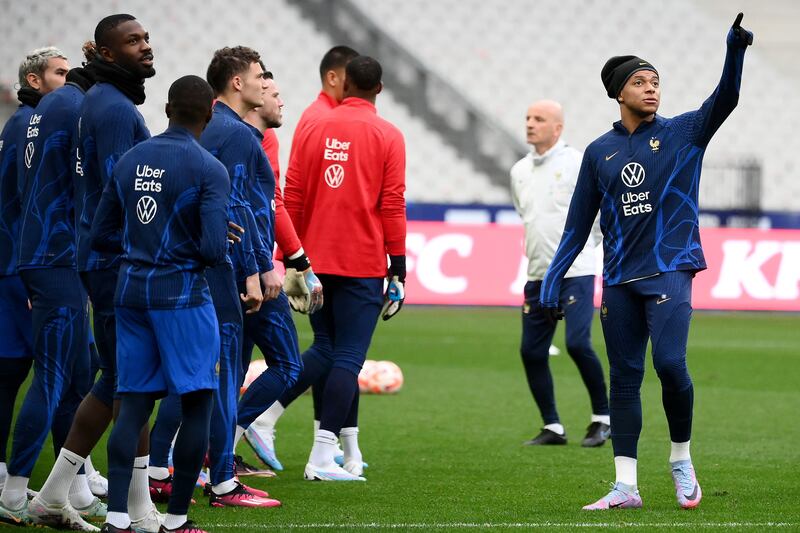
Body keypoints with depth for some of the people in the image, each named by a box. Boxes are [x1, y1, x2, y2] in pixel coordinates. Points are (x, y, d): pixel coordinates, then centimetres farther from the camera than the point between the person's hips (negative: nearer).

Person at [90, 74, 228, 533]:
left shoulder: (128, 162, 6)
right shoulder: (209, 169, -11)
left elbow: (101, 235, 10)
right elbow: (214, 249, -19)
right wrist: (202, 251, 3)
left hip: (131, 291, 5)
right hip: (183, 295, -5)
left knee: (134, 405, 6)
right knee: (198, 404, 6)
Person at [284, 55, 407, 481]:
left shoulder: (314, 130, 6)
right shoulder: (387, 137, -3)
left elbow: (292, 198, 6)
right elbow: (393, 205, -6)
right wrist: (398, 269, -1)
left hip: (316, 260, 4)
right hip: (362, 264, -4)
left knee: (328, 352, 18)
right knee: (348, 357, -2)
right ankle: (323, 458, -9)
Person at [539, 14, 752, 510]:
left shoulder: (683, 133, 4)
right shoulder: (599, 152, 11)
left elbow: (725, 98, -12)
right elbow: (578, 223, 14)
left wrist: (735, 51, -29)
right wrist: (552, 280, 8)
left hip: (669, 269, -3)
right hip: (619, 278, 3)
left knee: (669, 362, -19)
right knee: (625, 377, 3)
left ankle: (682, 459, 3)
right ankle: (626, 487, 5)